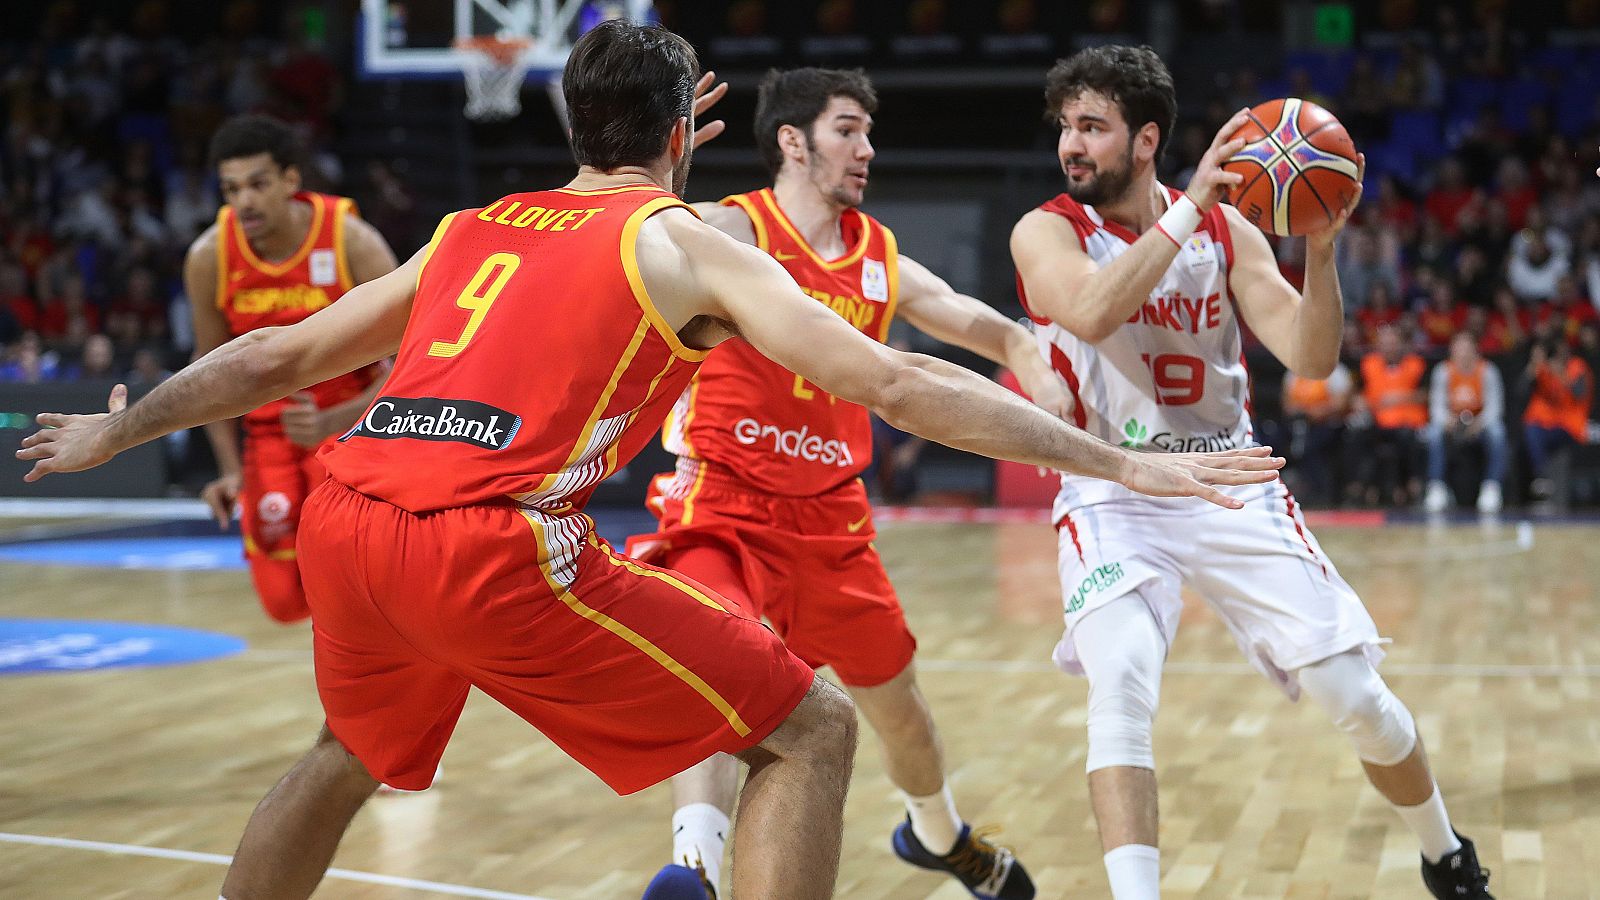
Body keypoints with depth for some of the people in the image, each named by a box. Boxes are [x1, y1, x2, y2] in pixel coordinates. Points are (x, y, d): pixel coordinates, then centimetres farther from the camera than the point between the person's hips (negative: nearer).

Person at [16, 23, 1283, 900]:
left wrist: (113, 431, 45)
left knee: (354, 753, 36)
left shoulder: (471, 231, 25)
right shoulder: (688, 241, 11)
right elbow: (896, 386, 3)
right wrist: (1118, 464, 5)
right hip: (493, 540, -7)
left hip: (345, 515, 7)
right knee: (809, 730, 4)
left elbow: (278, 358, 31)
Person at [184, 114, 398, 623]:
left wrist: (330, 424, -34)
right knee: (286, 601, 1)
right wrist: (230, 468, -6)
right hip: (271, 427, 3)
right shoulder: (209, 258, -13)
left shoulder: (353, 243, -22)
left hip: (354, 417, -3)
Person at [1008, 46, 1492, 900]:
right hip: (1114, 500, -2)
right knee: (1120, 691, -28)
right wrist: (1190, 205, -32)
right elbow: (1091, 312, -30)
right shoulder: (1046, 232, -8)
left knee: (1354, 693, 1)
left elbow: (1312, 359, -8)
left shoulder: (1226, 229, 0)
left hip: (1233, 489, 2)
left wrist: (1321, 249, -23)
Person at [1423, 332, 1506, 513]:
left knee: (1496, 432, -33)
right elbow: (1437, 405, -13)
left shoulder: (1487, 371, -8)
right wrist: (1446, 420, -36)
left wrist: (1481, 422, -35)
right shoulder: (1443, 371, -7)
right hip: (1452, 425, 1)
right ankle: (1437, 489, -27)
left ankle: (1492, 487, -27)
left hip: (1479, 424, -1)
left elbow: (1494, 405, -14)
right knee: (1434, 432, -31)